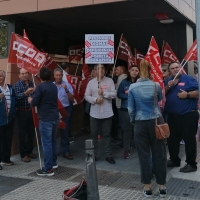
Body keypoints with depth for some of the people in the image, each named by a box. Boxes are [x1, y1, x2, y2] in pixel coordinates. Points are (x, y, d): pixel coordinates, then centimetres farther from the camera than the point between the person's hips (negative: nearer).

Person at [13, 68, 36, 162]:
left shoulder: (32, 84, 9)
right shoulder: (17, 85, -6)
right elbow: (16, 96, -25)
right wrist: (26, 93, -38)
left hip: (31, 111, 5)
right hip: (22, 112, -5)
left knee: (31, 132, 12)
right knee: (22, 133, 2)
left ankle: (29, 151, 27)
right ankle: (23, 154, 11)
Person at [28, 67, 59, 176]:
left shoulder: (40, 87, -11)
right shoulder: (54, 86, 11)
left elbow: (34, 103, -15)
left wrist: (30, 100, 8)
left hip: (45, 118, -7)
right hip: (55, 117, 8)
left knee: (46, 143, -4)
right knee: (53, 141, 20)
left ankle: (48, 169, -1)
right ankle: (53, 162, 32)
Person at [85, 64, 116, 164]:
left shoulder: (109, 81, 0)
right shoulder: (91, 82, 3)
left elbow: (114, 94, -6)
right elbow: (86, 96, 1)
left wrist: (104, 93, -19)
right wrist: (95, 100, -15)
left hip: (107, 113, -1)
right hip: (94, 113, 1)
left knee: (107, 135, 8)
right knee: (94, 134, 9)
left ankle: (108, 155, 17)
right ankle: (93, 154, 22)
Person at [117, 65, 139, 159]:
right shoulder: (124, 82, 3)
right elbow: (119, 94, 1)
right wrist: (129, 96, -11)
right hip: (126, 109, 0)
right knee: (127, 129, 3)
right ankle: (126, 150, 10)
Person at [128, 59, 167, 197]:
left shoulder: (133, 87, -7)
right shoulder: (156, 85, -4)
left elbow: (131, 108, -2)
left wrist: (133, 121, 13)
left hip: (140, 123, -1)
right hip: (156, 122, 1)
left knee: (144, 155, 7)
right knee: (159, 153, 8)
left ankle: (147, 187, 14)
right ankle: (162, 186, 16)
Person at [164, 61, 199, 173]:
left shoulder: (188, 79, -2)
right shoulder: (168, 81, 14)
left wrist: (187, 94, -20)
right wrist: (168, 86, -10)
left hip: (188, 115, -6)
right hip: (172, 116, 6)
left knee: (189, 139, -2)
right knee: (172, 139, 14)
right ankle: (174, 160, 30)